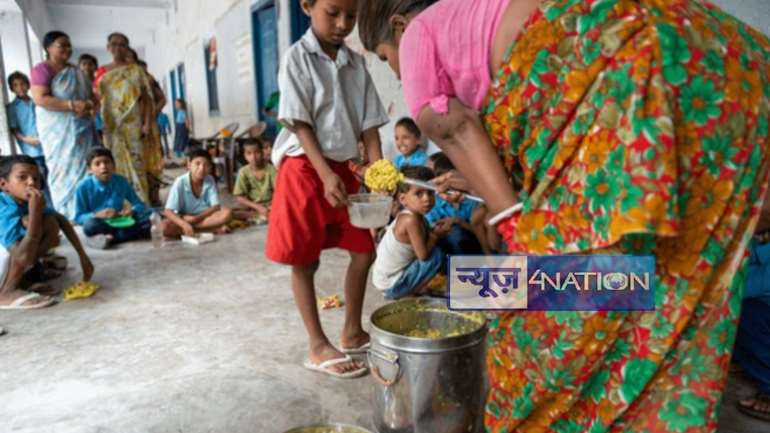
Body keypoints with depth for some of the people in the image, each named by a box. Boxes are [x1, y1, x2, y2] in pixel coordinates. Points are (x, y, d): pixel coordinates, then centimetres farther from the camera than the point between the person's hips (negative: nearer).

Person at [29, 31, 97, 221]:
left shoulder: (77, 72, 17)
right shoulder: (41, 69, -6)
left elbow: (91, 95, 20)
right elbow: (40, 99, -16)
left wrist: (89, 105, -4)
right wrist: (72, 105, -24)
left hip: (81, 130, 7)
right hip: (58, 131, -6)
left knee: (85, 169, 4)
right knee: (64, 171, -6)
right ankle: (67, 216, -1)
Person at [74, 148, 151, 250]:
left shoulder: (121, 182, 0)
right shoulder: (84, 187, -7)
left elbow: (140, 205, 6)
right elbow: (78, 217, -7)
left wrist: (132, 210, -17)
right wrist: (98, 215, -26)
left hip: (119, 224, 4)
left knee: (145, 220, -23)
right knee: (91, 224, -37)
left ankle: (109, 238, -30)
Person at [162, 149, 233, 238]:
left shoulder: (210, 180, -11)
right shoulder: (180, 182, -18)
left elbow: (216, 206, -11)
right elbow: (168, 211, -22)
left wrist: (197, 218, -24)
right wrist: (184, 224, -39)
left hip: (204, 216, 2)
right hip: (183, 219, -2)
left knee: (227, 213, -26)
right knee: (164, 227, -32)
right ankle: (214, 229, -29)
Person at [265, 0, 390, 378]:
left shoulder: (356, 63, 6)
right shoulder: (297, 57, -7)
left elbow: (369, 125, 4)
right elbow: (300, 124, -14)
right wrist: (326, 174, -22)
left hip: (343, 167, 6)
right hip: (305, 169, -6)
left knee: (364, 251, 9)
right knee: (304, 262, 1)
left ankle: (352, 333, 26)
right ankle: (318, 348, 13)